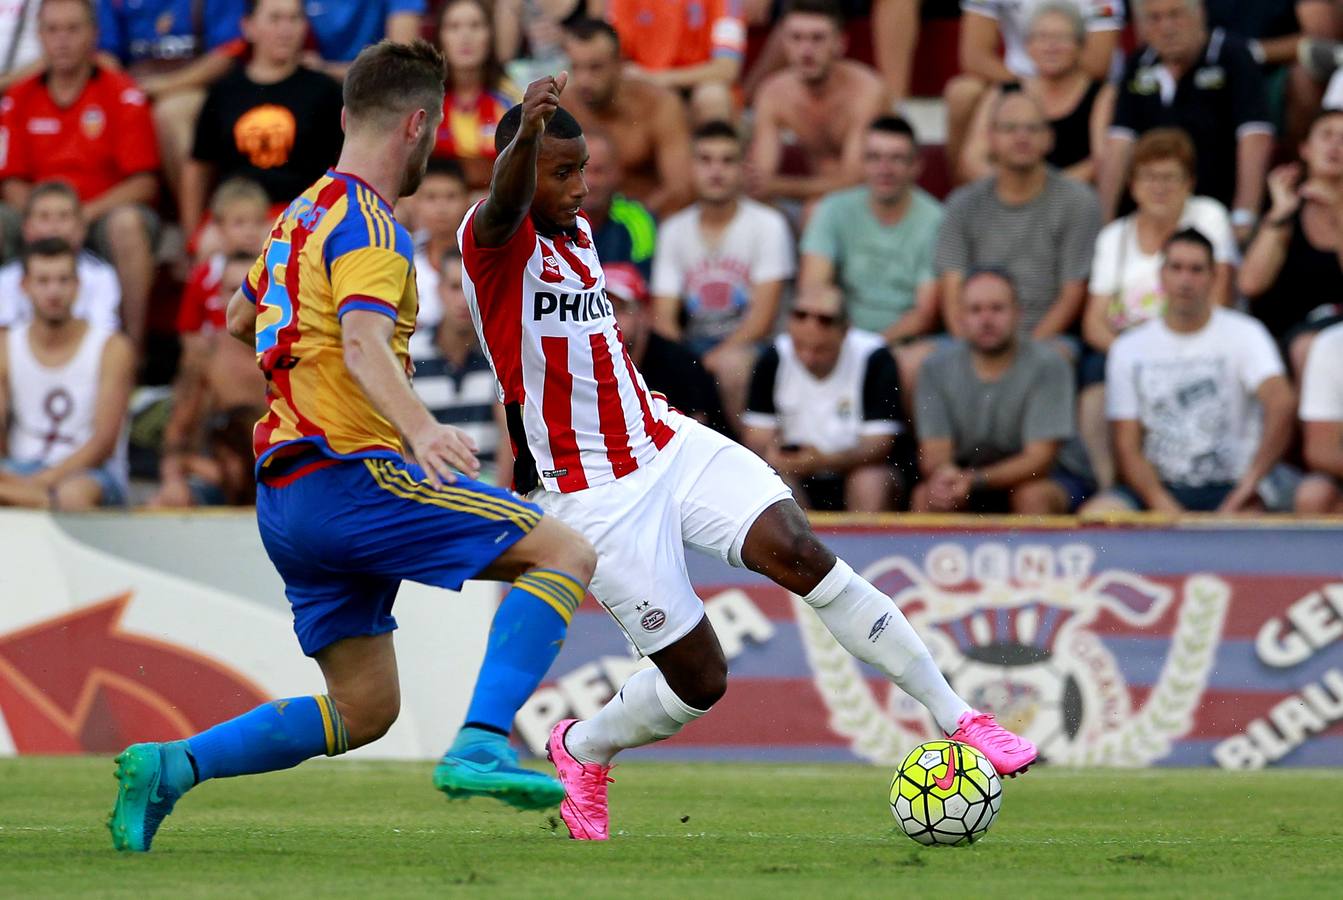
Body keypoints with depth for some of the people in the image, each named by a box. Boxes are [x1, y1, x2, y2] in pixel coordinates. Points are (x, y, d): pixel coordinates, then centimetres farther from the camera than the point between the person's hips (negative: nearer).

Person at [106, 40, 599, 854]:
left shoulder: (303, 214, 19)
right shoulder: (368, 223, -9)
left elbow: (242, 318, 37)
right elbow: (363, 345, -26)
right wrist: (419, 429, -42)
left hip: (286, 496, 9)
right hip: (347, 474, -9)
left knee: (365, 708, 11)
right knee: (564, 554, -12)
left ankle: (170, 765, 1)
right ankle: (481, 748, -25)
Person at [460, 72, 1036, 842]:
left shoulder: (577, 232, 12)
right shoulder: (498, 239, -13)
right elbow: (506, 206, -39)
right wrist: (526, 133, -59)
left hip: (669, 447, 6)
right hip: (593, 494, -6)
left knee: (800, 553, -17)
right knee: (698, 681, -4)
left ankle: (958, 717, -14)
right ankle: (583, 752, 27)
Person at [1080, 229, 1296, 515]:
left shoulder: (1243, 334, 2)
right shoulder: (1129, 348, 9)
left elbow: (1283, 403, -15)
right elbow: (1128, 448, 4)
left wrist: (1251, 480, -26)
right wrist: (1163, 505, -14)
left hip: (1227, 488, -3)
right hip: (1159, 489, 3)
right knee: (1094, 515, -29)